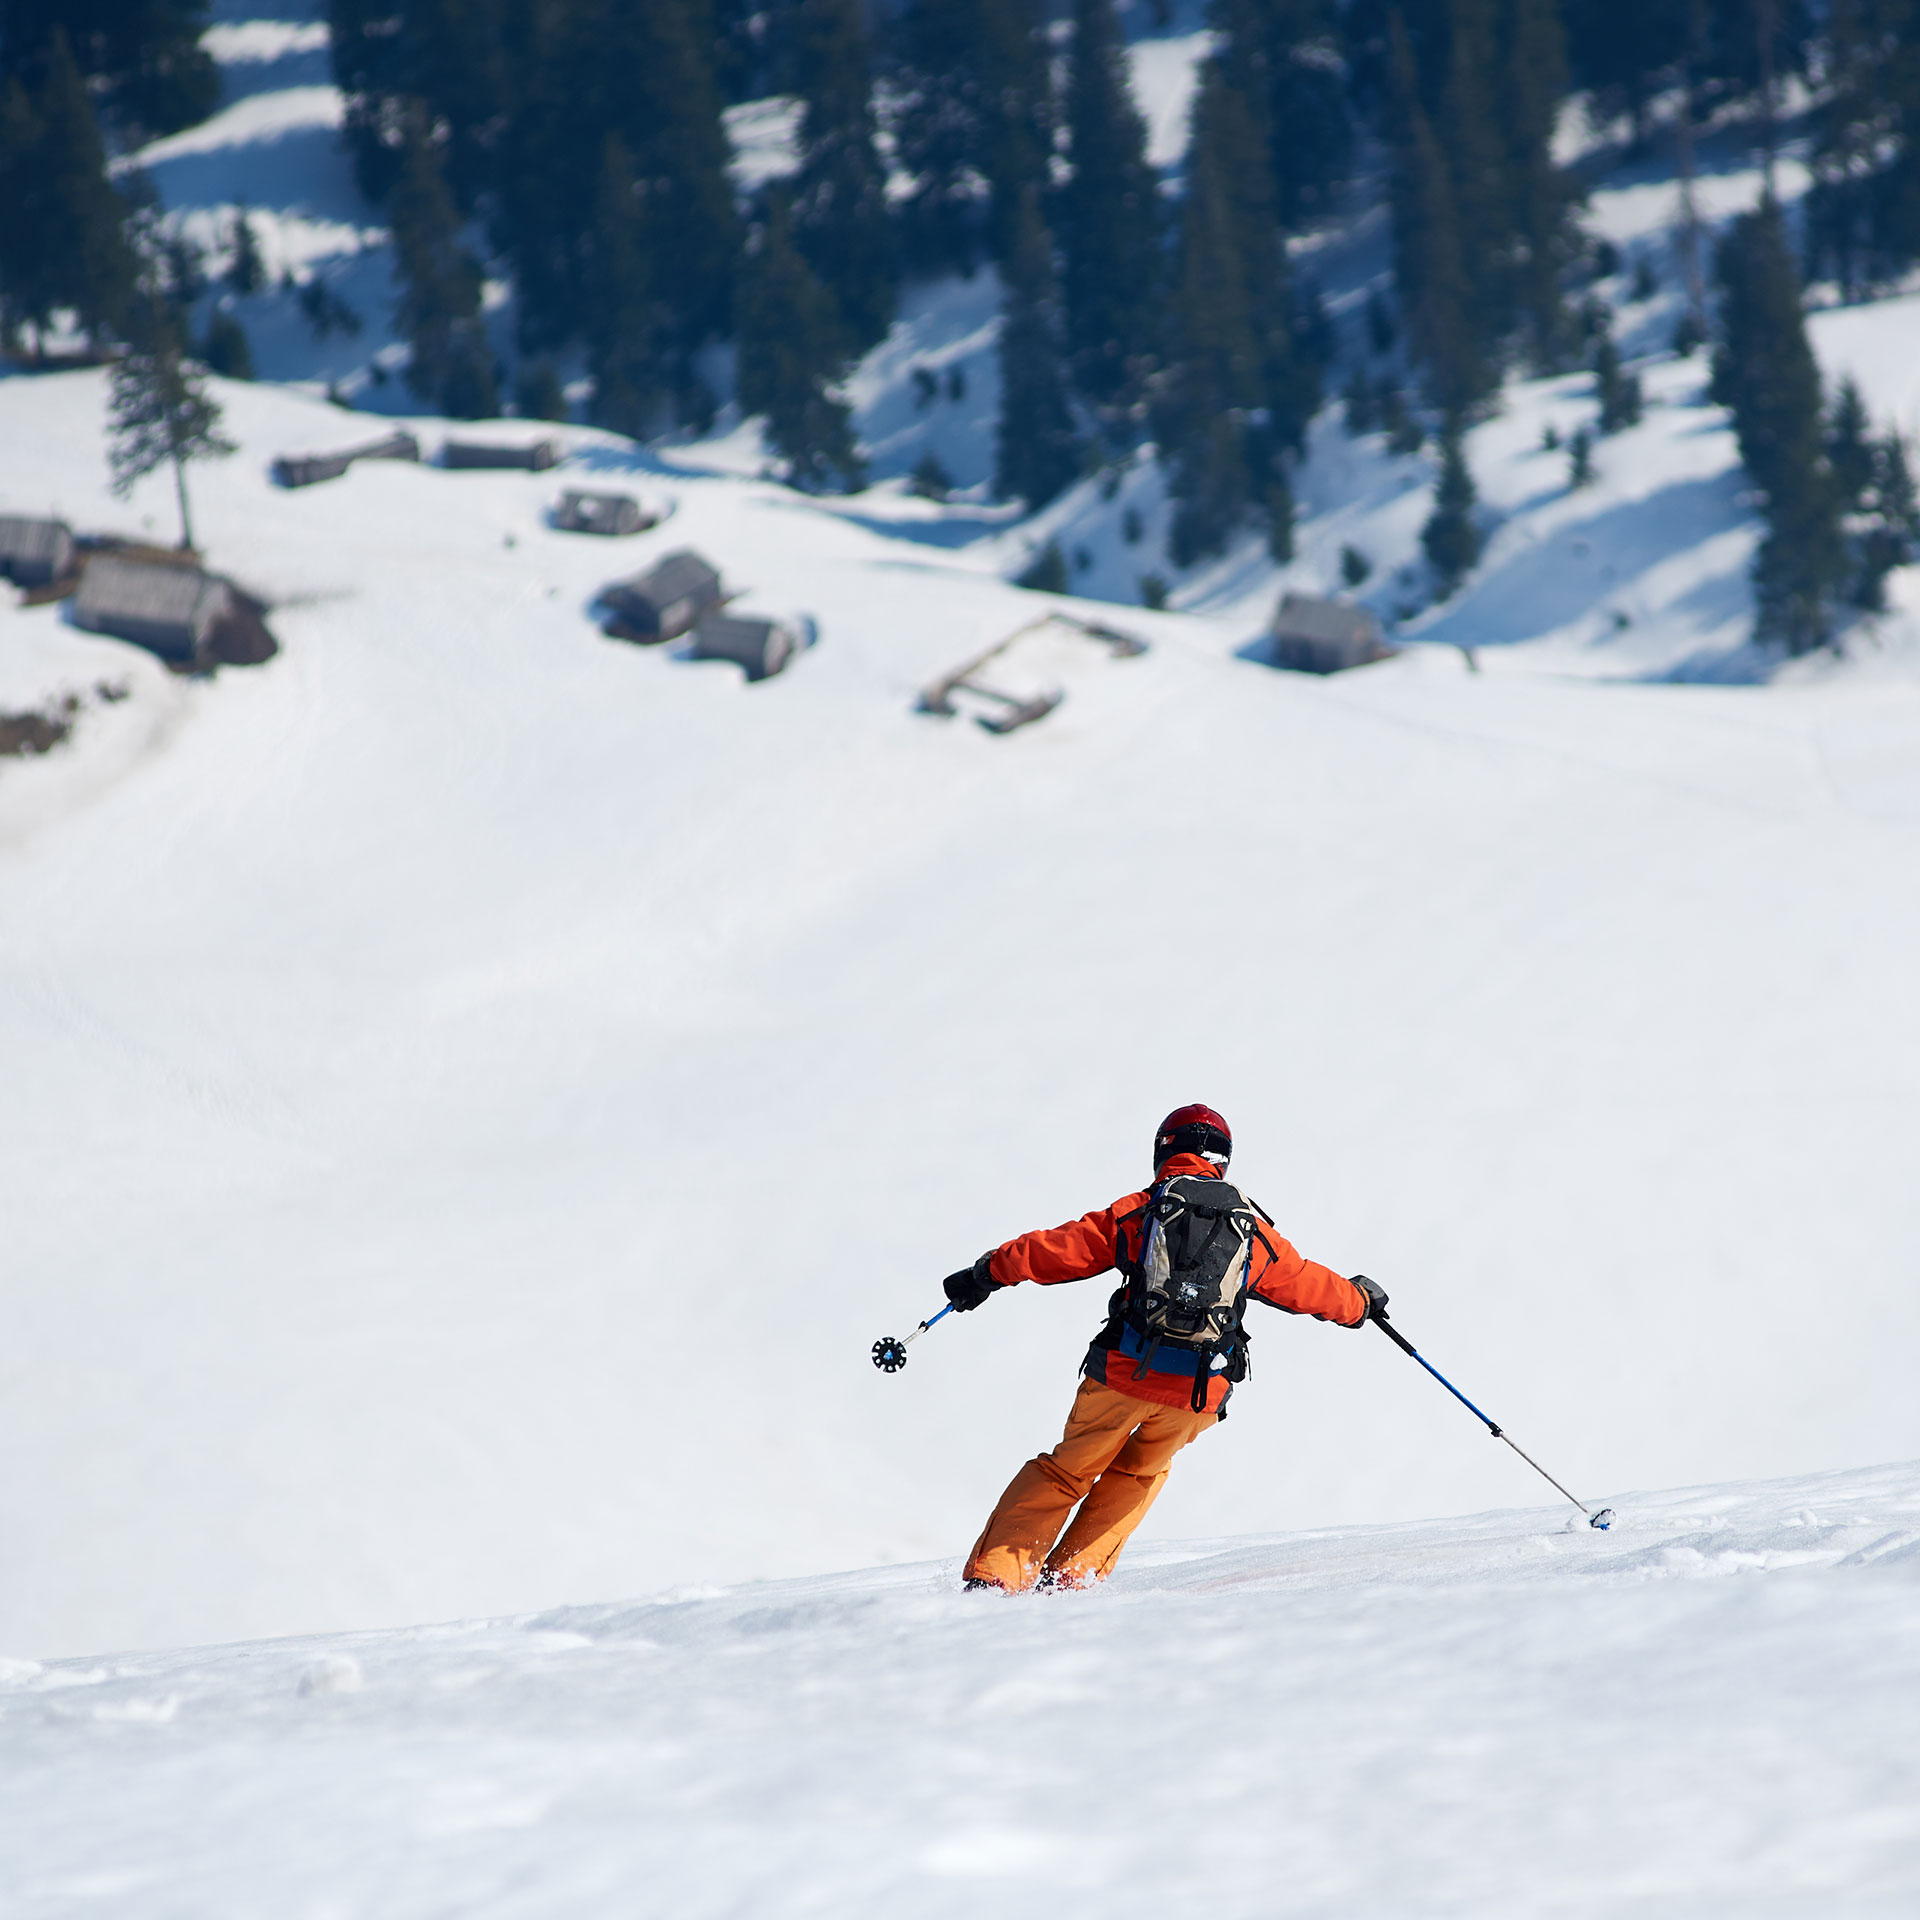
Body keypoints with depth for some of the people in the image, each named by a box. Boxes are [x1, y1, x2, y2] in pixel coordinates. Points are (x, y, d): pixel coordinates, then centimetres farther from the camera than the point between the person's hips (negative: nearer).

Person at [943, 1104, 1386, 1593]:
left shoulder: (1137, 1211, 6)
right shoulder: (1254, 1229, 12)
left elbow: (1061, 1248, 6)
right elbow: (1306, 1285, 24)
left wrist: (989, 1272, 18)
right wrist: (1360, 1300, 44)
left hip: (1125, 1370, -1)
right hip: (1199, 1391, 1)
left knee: (1068, 1471, 16)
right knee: (1141, 1472, 27)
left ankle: (994, 1575, 6)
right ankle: (1072, 1574, 16)